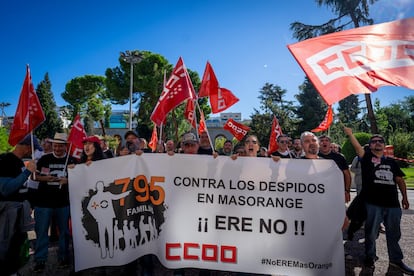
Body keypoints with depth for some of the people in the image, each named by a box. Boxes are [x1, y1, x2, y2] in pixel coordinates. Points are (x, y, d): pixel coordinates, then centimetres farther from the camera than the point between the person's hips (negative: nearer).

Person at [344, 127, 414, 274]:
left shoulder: (391, 162, 14)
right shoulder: (367, 157, 2)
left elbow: (400, 180, 17)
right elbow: (357, 146, -14)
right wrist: (350, 133, -23)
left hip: (393, 203, 4)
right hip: (373, 203, -4)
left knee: (394, 233, 15)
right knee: (371, 233, 7)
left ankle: (396, 259, 32)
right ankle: (370, 257, 25)